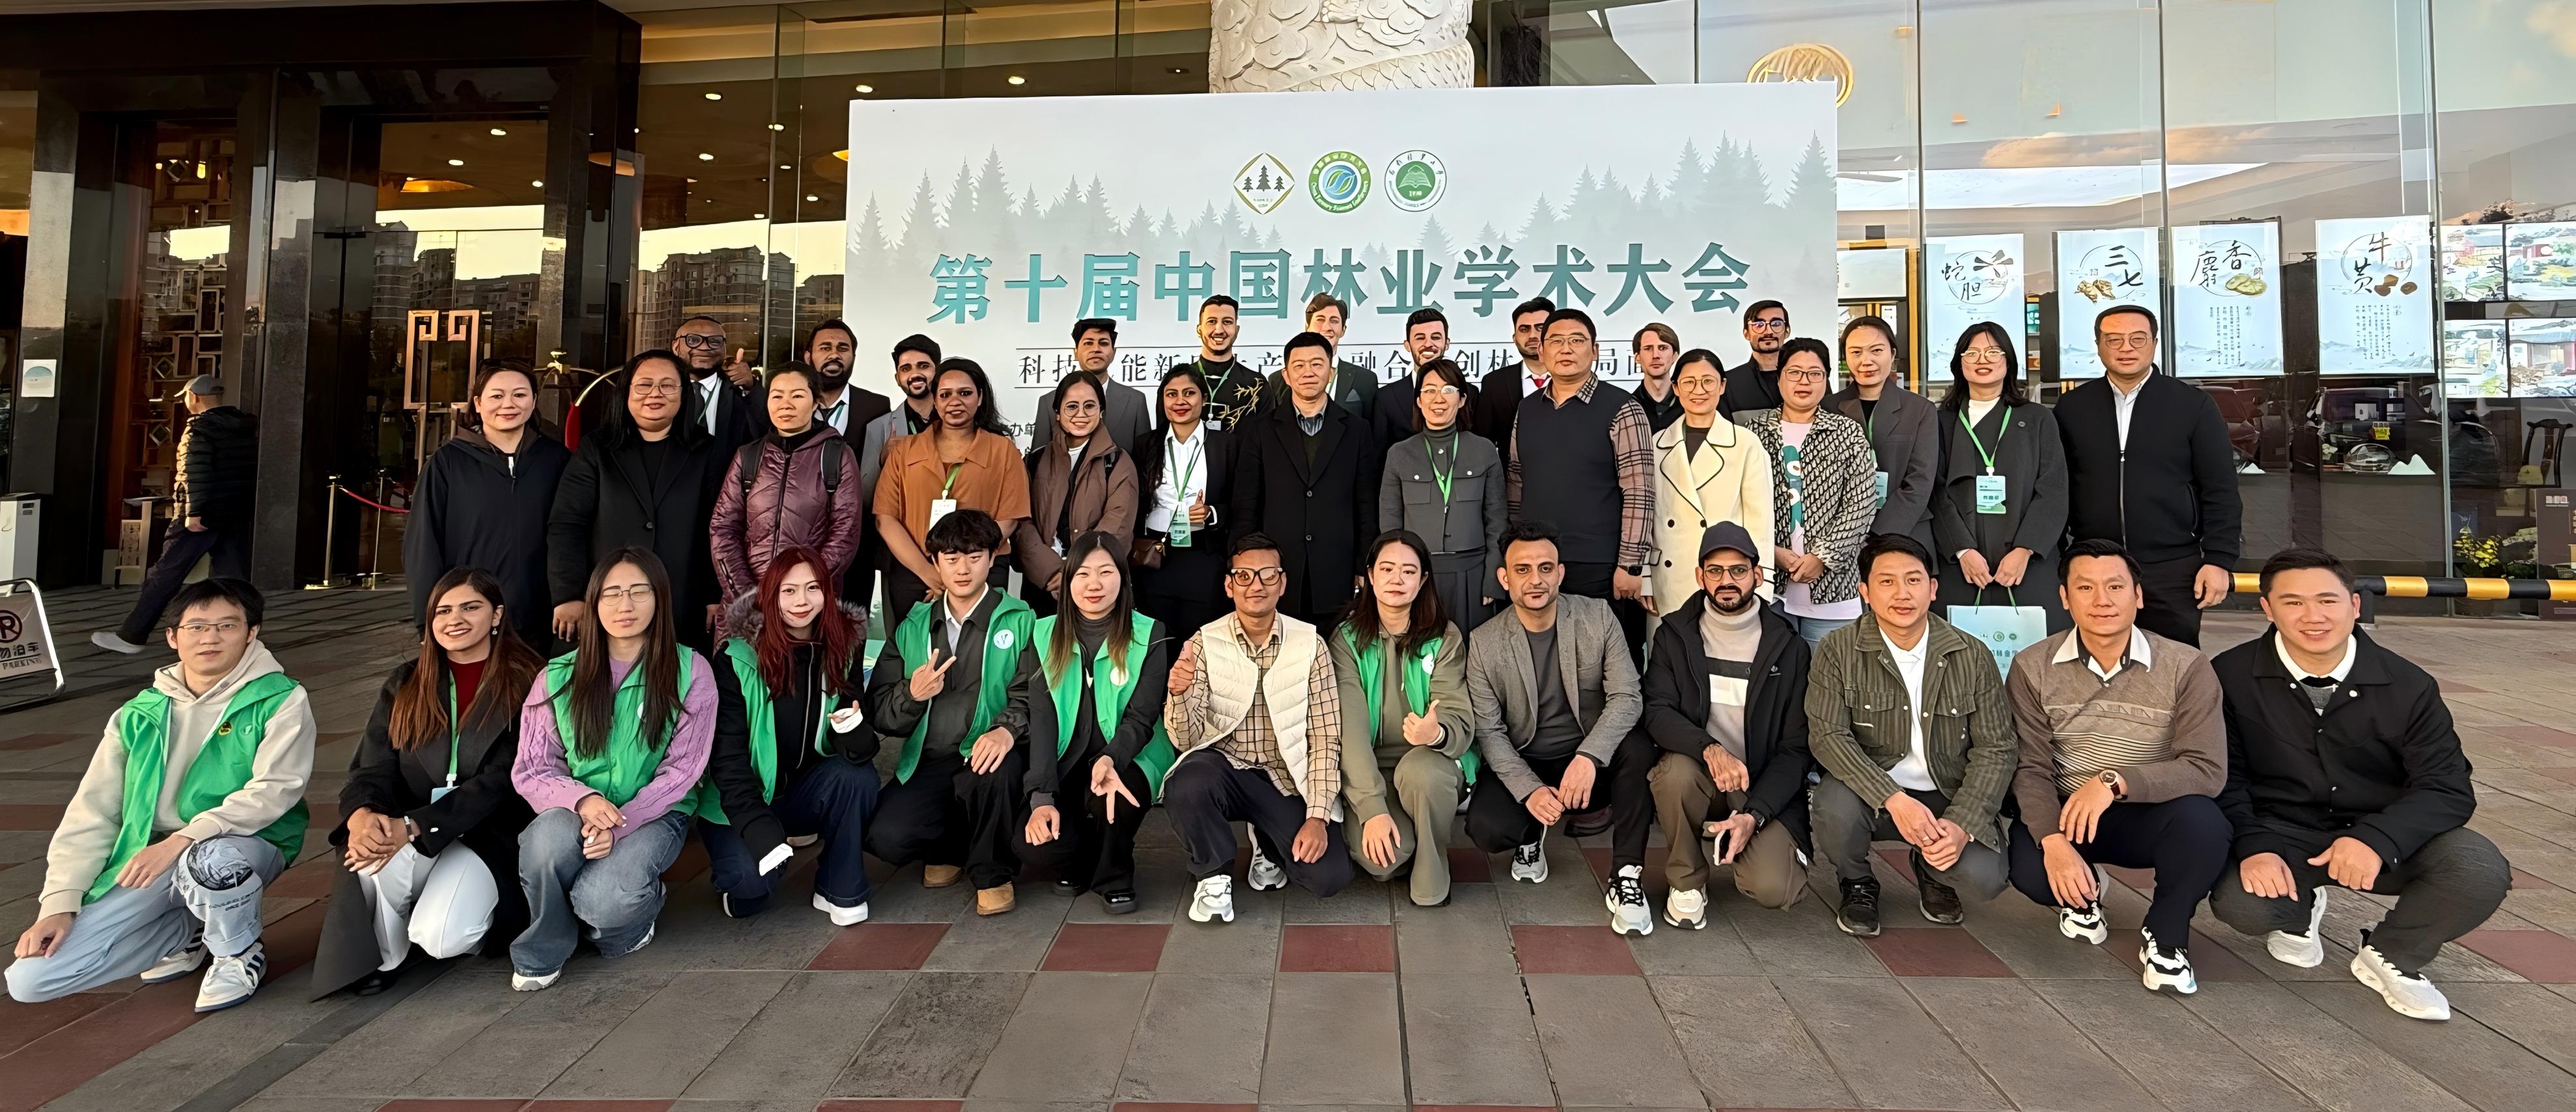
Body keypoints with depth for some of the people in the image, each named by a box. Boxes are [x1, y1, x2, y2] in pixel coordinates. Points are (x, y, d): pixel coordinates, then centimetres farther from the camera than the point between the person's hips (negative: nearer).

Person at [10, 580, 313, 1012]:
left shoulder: (281, 701, -5)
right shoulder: (139, 715, 9)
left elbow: (275, 790, -18)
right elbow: (91, 814, 7)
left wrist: (182, 839, -28)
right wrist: (60, 904, -2)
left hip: (246, 847, -4)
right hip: (148, 868, 5)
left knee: (210, 860, -41)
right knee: (29, 980, -8)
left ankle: (240, 953, -8)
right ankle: (188, 935, 15)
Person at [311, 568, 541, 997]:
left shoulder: (525, 684, -4)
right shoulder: (405, 685, 12)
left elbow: (500, 783, -12)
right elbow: (371, 768, 3)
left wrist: (414, 826, -24)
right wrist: (362, 815, -21)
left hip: (487, 834, -4)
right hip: (405, 831, 4)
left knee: (442, 938, -27)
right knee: (377, 859, -32)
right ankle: (382, 956, -3)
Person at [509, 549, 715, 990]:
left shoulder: (691, 672, -4)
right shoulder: (559, 677, 3)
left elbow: (682, 769, -7)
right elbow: (531, 770, 0)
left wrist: (620, 826, -20)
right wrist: (582, 799, -21)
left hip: (654, 814, -2)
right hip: (575, 812, 2)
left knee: (601, 901, -30)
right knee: (547, 839, -33)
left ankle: (640, 903, 10)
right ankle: (542, 953, -3)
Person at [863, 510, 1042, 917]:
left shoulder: (1020, 621, 4)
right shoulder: (912, 628, 15)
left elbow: (1031, 696, -10)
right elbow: (879, 712, 10)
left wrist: (1007, 729, -31)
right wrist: (912, 694, -12)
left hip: (988, 758, -3)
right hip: (927, 764, 3)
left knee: (996, 771, -37)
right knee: (886, 837, -23)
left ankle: (993, 872, -7)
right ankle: (950, 848, 14)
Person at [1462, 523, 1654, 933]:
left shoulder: (1598, 616, -6)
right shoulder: (1484, 644, -7)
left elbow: (1626, 697, -13)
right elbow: (1489, 732, -8)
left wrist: (1589, 757, -30)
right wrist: (1530, 790, -23)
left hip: (1592, 763, 1)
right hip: (1522, 766, 0)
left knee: (1637, 747, -32)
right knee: (1486, 828, -29)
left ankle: (1626, 878, -18)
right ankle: (1531, 833, 11)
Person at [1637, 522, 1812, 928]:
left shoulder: (1788, 647, -2)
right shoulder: (1674, 634, 0)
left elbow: (1795, 748, -4)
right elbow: (1656, 711, -11)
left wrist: (1754, 815, -18)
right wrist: (1710, 749, -31)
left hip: (1764, 789, 0)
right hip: (1697, 776, 1)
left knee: (1771, 889, -24)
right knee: (1676, 770, -35)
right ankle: (1687, 881, -8)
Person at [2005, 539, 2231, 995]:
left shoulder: (2186, 668, -8)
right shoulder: (2034, 668, -5)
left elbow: (2208, 769, -16)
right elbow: (2031, 769, -9)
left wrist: (2116, 780, -32)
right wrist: (2053, 840, -27)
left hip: (2151, 815, 0)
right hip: (2066, 814, 0)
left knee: (2203, 823, -34)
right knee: (2028, 867, -31)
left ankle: (2165, 938, -4)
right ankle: (2082, 891, 11)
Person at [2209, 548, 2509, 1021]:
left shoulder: (2407, 685, -5)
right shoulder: (2231, 676, -10)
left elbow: (2448, 787, -9)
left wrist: (2378, 838, -30)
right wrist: (2253, 846, -27)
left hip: (2381, 837, 2)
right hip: (2281, 835, -2)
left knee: (2481, 871, -27)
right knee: (2239, 902, -31)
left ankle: (2389, 957, 6)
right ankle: (2298, 911, 13)